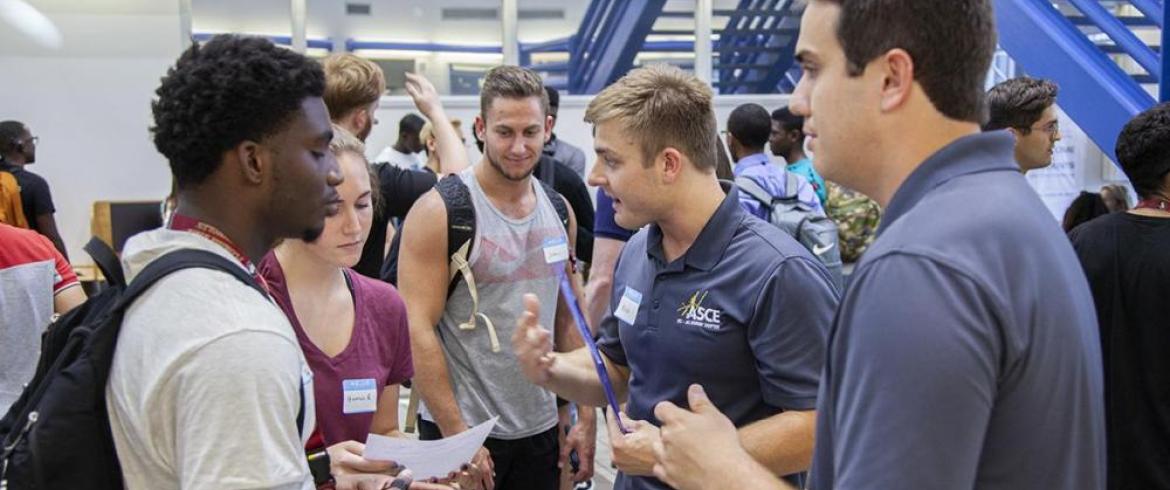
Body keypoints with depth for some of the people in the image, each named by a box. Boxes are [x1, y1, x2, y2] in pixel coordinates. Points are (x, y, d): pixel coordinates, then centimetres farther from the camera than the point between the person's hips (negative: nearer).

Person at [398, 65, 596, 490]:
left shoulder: (559, 210, 4)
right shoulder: (439, 212, -12)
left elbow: (569, 319, 9)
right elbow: (418, 331, -15)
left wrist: (585, 416, 5)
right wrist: (457, 437, -17)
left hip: (540, 427, 5)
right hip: (461, 429, -5)